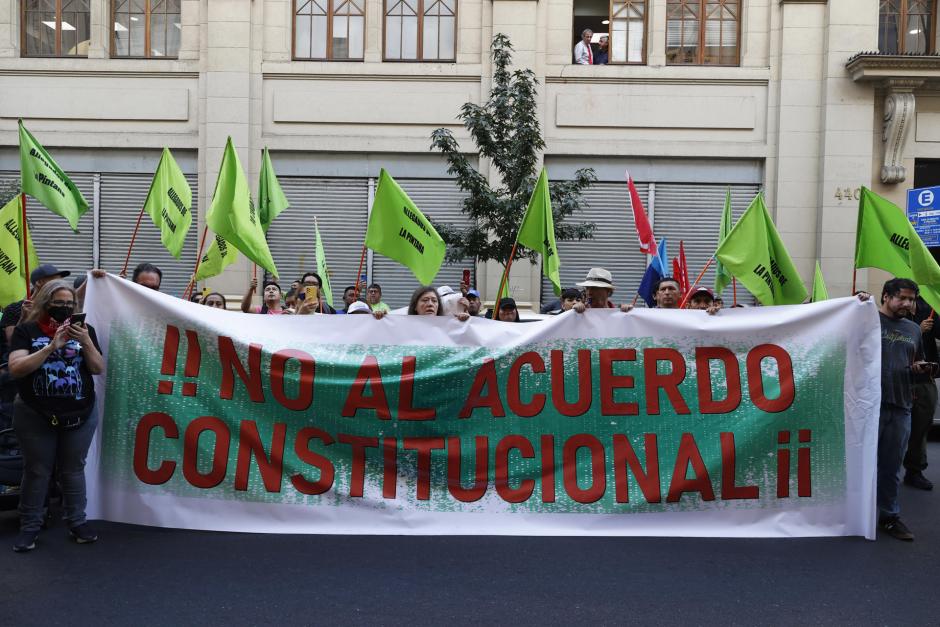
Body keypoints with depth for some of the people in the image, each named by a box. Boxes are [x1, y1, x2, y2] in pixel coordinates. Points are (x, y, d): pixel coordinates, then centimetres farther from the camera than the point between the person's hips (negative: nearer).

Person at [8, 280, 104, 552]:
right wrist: (52, 346, -23)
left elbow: (99, 369, 0)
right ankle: (29, 527, 18)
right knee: (36, 471, 6)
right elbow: (16, 369, -14)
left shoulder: (84, 330, 3)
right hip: (35, 416, -1)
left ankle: (77, 522, 20)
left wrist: (86, 342, -16)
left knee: (73, 470, 10)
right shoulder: (26, 330, -3)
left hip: (80, 416, 2)